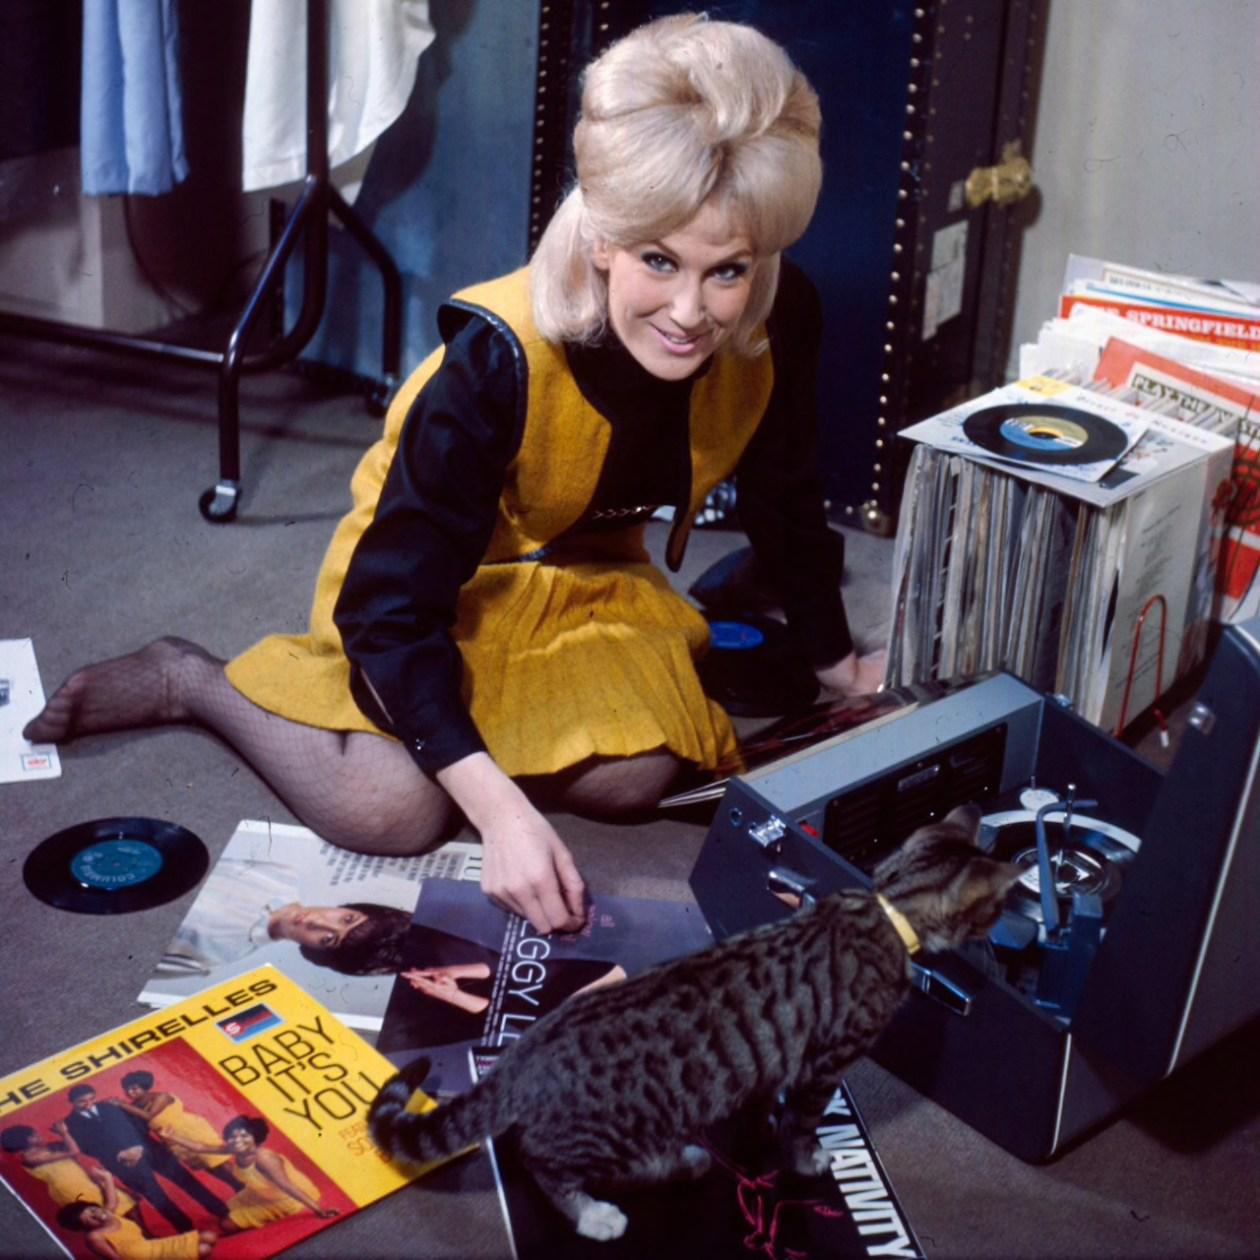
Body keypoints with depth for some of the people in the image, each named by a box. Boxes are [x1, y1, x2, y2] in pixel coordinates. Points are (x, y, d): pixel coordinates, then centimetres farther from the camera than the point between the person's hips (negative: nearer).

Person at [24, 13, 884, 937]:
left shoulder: (783, 324, -23)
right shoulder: (500, 359, -37)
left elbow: (785, 500, -2)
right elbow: (394, 607, -35)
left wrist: (836, 662, 9)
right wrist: (501, 809, -45)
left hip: (587, 571, 5)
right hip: (434, 577, -5)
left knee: (636, 775, -20)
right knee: (394, 811, -24)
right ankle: (196, 682, 4)